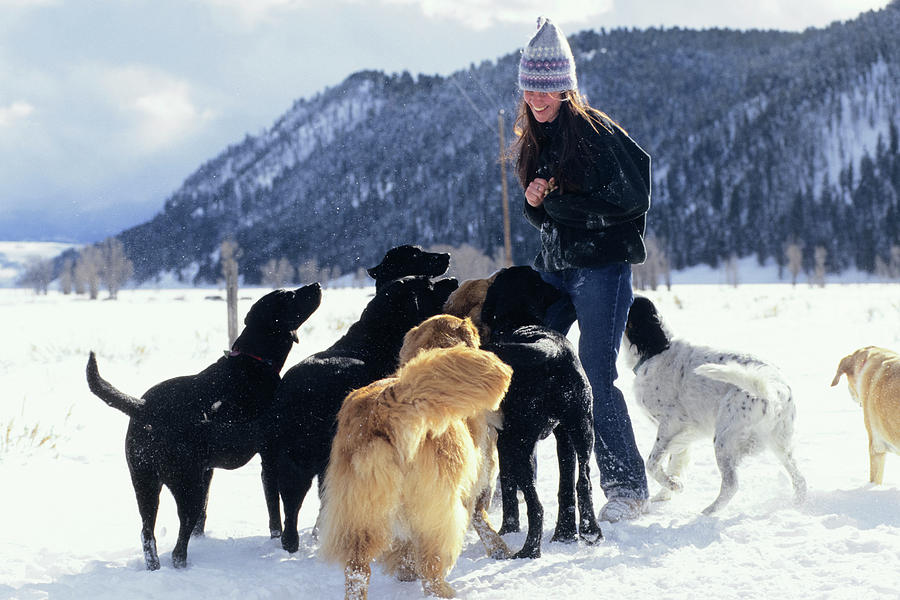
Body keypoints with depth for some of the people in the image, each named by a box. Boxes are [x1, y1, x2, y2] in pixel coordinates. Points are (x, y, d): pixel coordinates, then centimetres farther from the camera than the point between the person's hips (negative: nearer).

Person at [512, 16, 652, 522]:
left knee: (595, 376, -10)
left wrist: (558, 201, -14)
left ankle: (628, 488, -1)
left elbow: (630, 198, -16)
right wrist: (536, 202, -6)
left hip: (602, 267, -7)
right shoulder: (536, 139, 12)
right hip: (555, 266, 8)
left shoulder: (596, 131, -11)